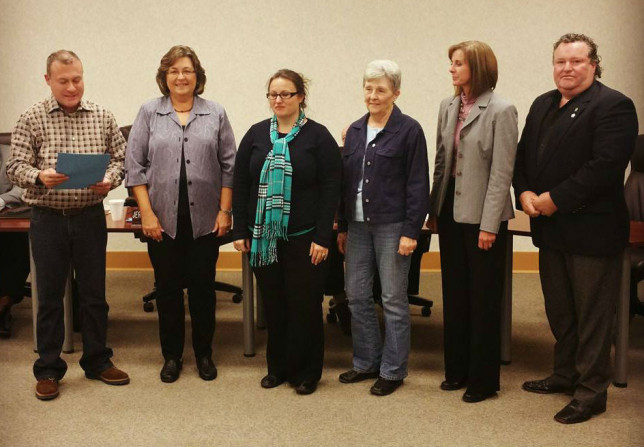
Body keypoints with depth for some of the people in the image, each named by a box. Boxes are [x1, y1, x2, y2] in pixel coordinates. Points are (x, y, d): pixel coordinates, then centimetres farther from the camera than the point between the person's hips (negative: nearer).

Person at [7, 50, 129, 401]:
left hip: (90, 216, 2)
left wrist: (110, 179, -12)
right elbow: (16, 166, -4)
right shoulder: (31, 119, 0)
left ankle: (97, 361, 26)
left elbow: (120, 156, 8)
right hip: (48, 217, -1)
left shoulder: (102, 117, 5)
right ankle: (48, 369, 19)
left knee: (94, 293, 10)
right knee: (50, 296, 7)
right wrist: (40, 177, -24)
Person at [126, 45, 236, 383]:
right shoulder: (149, 113, 3)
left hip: (204, 219, 0)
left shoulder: (216, 114, 5)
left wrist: (225, 210, -3)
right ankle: (171, 355, 23)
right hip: (163, 219, 0)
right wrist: (147, 213, -6)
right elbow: (134, 166, 1)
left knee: (203, 286, 8)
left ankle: (204, 354, 24)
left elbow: (229, 166, 4)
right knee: (168, 288, 9)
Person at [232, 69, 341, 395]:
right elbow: (240, 184, 8)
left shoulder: (318, 136, -2)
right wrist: (240, 231, 3)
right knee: (273, 303, 10)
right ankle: (278, 367, 25)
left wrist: (323, 238, -11)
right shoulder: (256, 134, 8)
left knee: (304, 304, 2)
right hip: (263, 237, 3)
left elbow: (330, 190, -5)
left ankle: (305, 372, 17)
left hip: (304, 237, -3)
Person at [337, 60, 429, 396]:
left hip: (391, 226, -5)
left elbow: (418, 185, -8)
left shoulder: (409, 131, -6)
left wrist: (411, 231, -13)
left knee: (393, 300, 3)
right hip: (358, 224, 6)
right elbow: (345, 181, 14)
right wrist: (342, 226, 13)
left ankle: (393, 370, 15)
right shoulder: (355, 131, 10)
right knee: (357, 295, 9)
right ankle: (366, 362, 25)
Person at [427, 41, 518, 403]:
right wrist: (434, 211, 9)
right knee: (454, 295, 15)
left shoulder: (501, 111, -11)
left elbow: (502, 172, -14)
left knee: (484, 300, 5)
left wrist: (489, 225, -16)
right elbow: (441, 161, 11)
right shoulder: (448, 107, 7)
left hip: (481, 216, -6)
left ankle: (484, 379, 18)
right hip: (451, 211, 6)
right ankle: (458, 369, 29)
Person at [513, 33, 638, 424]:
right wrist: (525, 193, -5)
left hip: (592, 230, -8)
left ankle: (592, 392, 14)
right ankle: (566, 375, 35)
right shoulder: (542, 105, 13)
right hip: (551, 229, 8)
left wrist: (556, 199, -20)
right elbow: (523, 155, 14)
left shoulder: (614, 106, -12)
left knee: (592, 315, 3)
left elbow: (607, 165, -22)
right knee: (559, 311, 19)